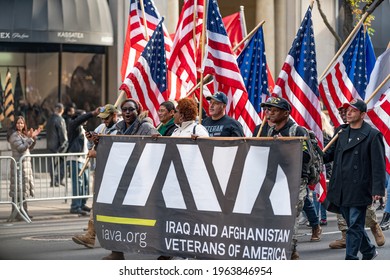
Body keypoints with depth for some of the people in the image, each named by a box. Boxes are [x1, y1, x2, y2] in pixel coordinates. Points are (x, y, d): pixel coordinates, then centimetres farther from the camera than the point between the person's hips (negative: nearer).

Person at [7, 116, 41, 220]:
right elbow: (21, 148, -21)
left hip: (26, 163, 9)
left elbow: (30, 148, 18)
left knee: (24, 187, 13)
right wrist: (30, 138, -20)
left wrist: (33, 137, 6)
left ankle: (24, 211, 19)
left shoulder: (23, 134, 16)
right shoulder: (14, 135, -11)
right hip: (19, 163, -9)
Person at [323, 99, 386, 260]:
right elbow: (329, 154, 19)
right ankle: (369, 251, 33)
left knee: (355, 225, -4)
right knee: (353, 224, 16)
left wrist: (378, 189, -16)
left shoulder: (373, 135, -7)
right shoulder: (342, 134, 14)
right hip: (341, 190, 7)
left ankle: (350, 259, -1)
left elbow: (379, 165, -10)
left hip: (359, 190, -7)